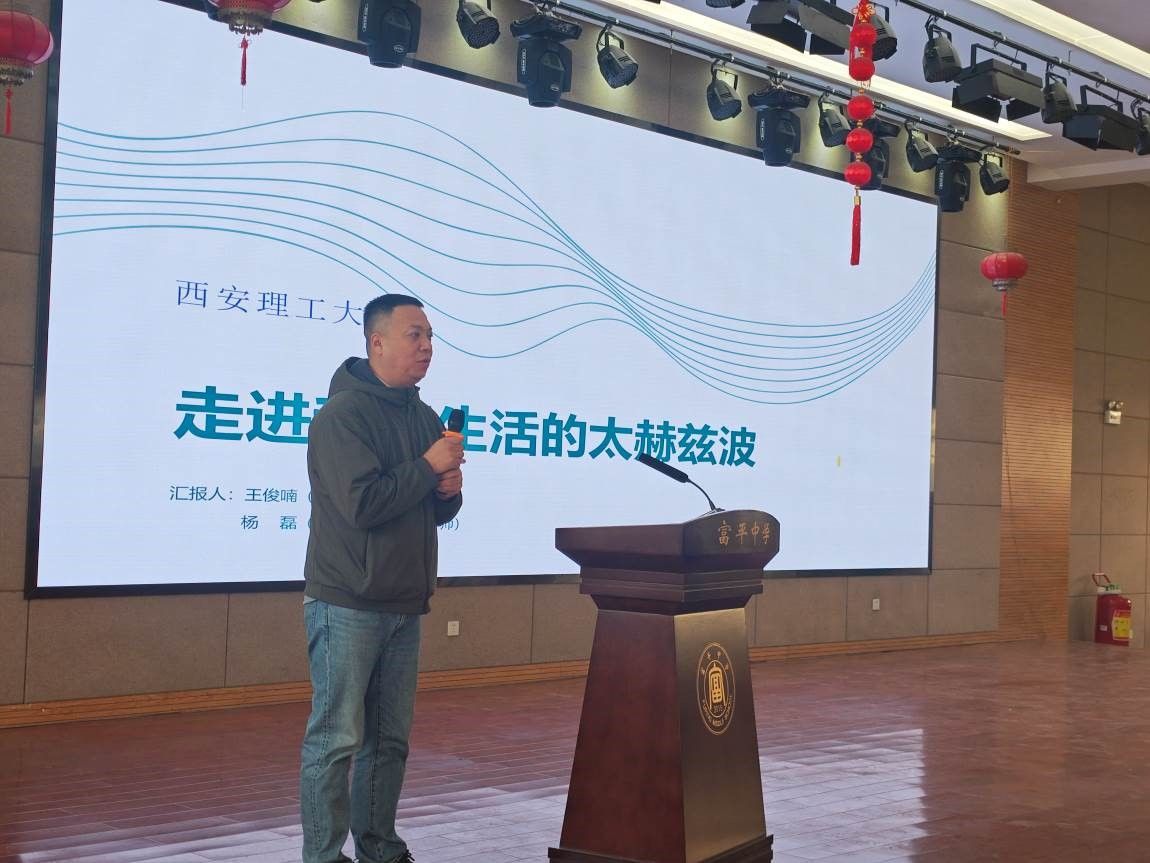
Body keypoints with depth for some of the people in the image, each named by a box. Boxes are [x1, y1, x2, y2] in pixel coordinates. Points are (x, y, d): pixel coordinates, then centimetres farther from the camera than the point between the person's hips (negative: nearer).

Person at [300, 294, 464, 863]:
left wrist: (449, 491, -3)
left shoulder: (422, 417, 14)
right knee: (337, 738, -5)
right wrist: (428, 469, -14)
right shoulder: (342, 414, -11)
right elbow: (362, 503, -22)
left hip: (404, 607, 8)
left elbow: (437, 512, 20)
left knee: (390, 739, 12)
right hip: (347, 605, -8)